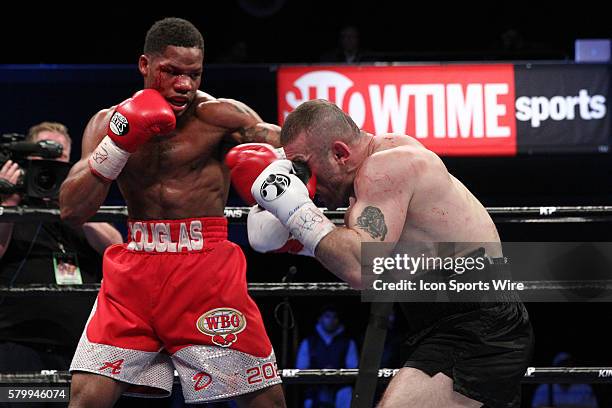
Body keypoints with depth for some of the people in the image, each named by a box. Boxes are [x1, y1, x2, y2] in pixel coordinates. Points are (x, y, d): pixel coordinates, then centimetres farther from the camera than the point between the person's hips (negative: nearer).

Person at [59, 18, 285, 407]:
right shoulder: (109, 122, 7)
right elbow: (72, 211, 0)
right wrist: (119, 144, -12)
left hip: (207, 270, -2)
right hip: (135, 269, 3)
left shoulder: (218, 116, -3)